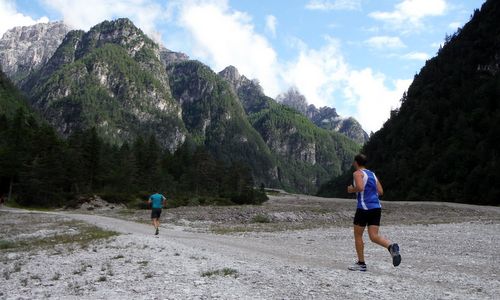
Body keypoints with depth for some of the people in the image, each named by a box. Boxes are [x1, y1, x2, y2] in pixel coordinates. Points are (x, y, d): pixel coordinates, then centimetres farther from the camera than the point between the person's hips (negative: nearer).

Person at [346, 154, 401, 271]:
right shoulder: (372, 174, 19)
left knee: (358, 235, 9)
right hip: (377, 207, 6)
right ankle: (391, 246, -26)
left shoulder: (358, 173, -3)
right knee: (374, 236, 2)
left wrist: (351, 189, -1)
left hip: (364, 207, -6)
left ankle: (361, 264, 12)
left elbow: (360, 188, -20)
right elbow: (380, 191, 15)